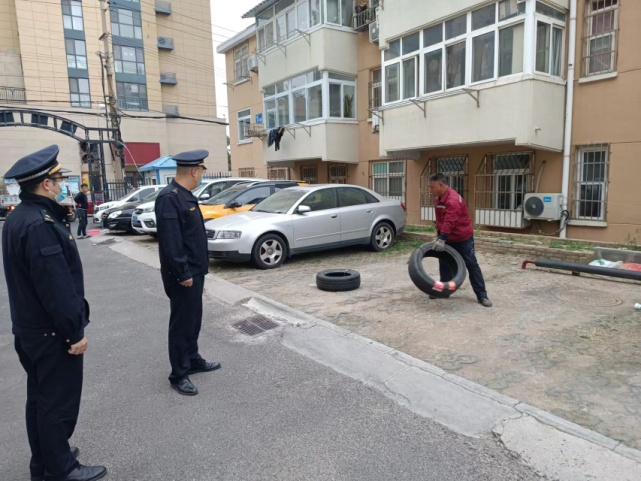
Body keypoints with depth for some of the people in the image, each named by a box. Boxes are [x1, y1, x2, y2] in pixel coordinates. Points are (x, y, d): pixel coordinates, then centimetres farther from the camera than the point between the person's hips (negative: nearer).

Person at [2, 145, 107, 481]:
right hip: (51, 332, -10)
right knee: (59, 402, 5)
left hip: (30, 328, 10)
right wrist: (75, 332, -20)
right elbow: (56, 287, -26)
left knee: (41, 398, 21)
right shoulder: (40, 225, -25)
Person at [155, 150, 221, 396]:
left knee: (193, 320, 20)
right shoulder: (169, 198, -21)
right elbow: (170, 241, -25)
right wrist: (182, 273, -22)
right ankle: (178, 375, 17)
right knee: (181, 324, 3)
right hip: (183, 275, -9)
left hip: (195, 271, 10)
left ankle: (193, 360, 36)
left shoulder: (186, 195, 10)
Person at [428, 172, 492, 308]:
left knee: (472, 266, -1)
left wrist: (441, 240, -42)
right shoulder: (438, 198, 3)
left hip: (463, 239, -8)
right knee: (444, 265, 12)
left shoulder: (453, 200, -28)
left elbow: (449, 222, -37)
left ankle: (482, 296, 5)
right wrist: (439, 236, 10)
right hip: (448, 238, 8)